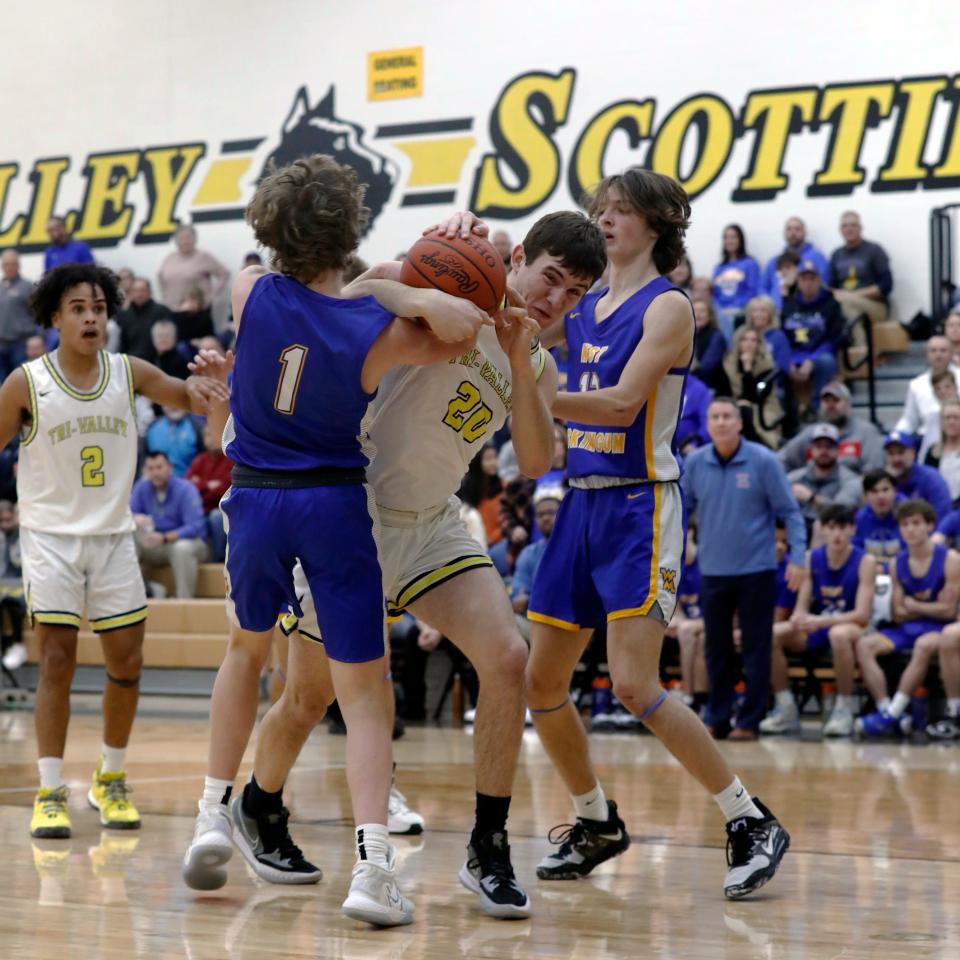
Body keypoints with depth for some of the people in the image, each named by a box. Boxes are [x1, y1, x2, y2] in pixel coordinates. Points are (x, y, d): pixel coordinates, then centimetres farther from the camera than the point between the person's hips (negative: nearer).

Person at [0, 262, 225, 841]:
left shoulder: (129, 373, -1)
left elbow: (183, 396, -5)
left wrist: (197, 387, -27)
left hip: (113, 537, 3)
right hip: (52, 537, -3)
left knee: (127, 663, 4)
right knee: (58, 661, -9)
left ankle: (112, 780, 22)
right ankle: (51, 792, -3)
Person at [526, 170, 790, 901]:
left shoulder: (667, 306, -8)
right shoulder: (582, 306, 13)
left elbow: (622, 403, -20)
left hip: (640, 506, -7)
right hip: (582, 503, 8)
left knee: (635, 687, -16)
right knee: (541, 682, 7)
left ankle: (752, 822, -4)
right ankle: (597, 823, 26)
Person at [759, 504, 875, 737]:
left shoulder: (864, 562, -9)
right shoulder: (812, 559, 2)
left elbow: (862, 614, -17)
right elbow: (801, 607, 0)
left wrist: (820, 621, -30)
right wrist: (797, 619, -26)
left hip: (852, 628, -4)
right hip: (816, 630, 4)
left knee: (839, 634, -40)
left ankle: (844, 709, -26)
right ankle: (786, 709, -11)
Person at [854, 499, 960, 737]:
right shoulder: (897, 564, 9)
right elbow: (899, 615, 6)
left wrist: (914, 606, 0)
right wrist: (932, 608, -5)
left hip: (940, 628, -5)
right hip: (908, 629, 6)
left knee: (924, 644, -39)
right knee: (864, 644, -18)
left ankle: (891, 714, -39)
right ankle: (887, 710, -30)